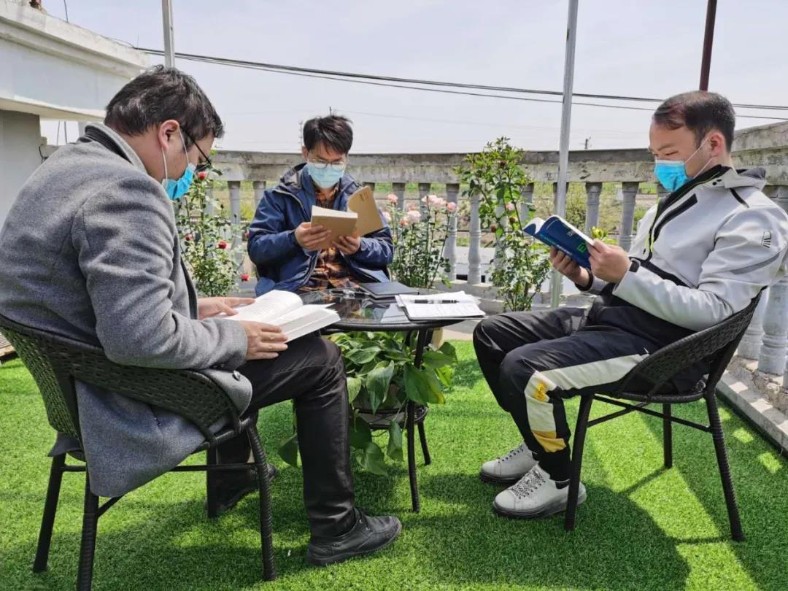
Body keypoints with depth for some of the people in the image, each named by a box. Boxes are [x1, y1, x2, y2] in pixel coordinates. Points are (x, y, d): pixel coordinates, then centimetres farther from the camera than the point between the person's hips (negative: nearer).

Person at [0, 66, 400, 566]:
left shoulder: (65, 169, 6)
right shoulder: (126, 189, -27)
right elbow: (141, 337, -34)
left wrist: (195, 307, 10)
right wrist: (234, 337, -17)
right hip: (138, 405, -10)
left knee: (237, 343, 30)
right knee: (321, 359, 1)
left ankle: (231, 480, 44)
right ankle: (336, 528, 14)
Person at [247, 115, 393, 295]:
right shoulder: (280, 196, 5)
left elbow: (387, 250, 10)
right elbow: (256, 247, -2)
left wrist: (360, 247, -12)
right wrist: (293, 239, -22)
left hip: (356, 286, 3)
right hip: (296, 287, -2)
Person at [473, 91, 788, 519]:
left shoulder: (752, 219, -10)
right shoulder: (677, 198, 18)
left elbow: (712, 311, -20)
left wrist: (626, 275, -24)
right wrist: (587, 277, -1)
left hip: (661, 347, -9)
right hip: (608, 317, 10)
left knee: (524, 369, -27)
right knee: (491, 334, 5)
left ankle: (558, 480, -1)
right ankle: (540, 444, 18)